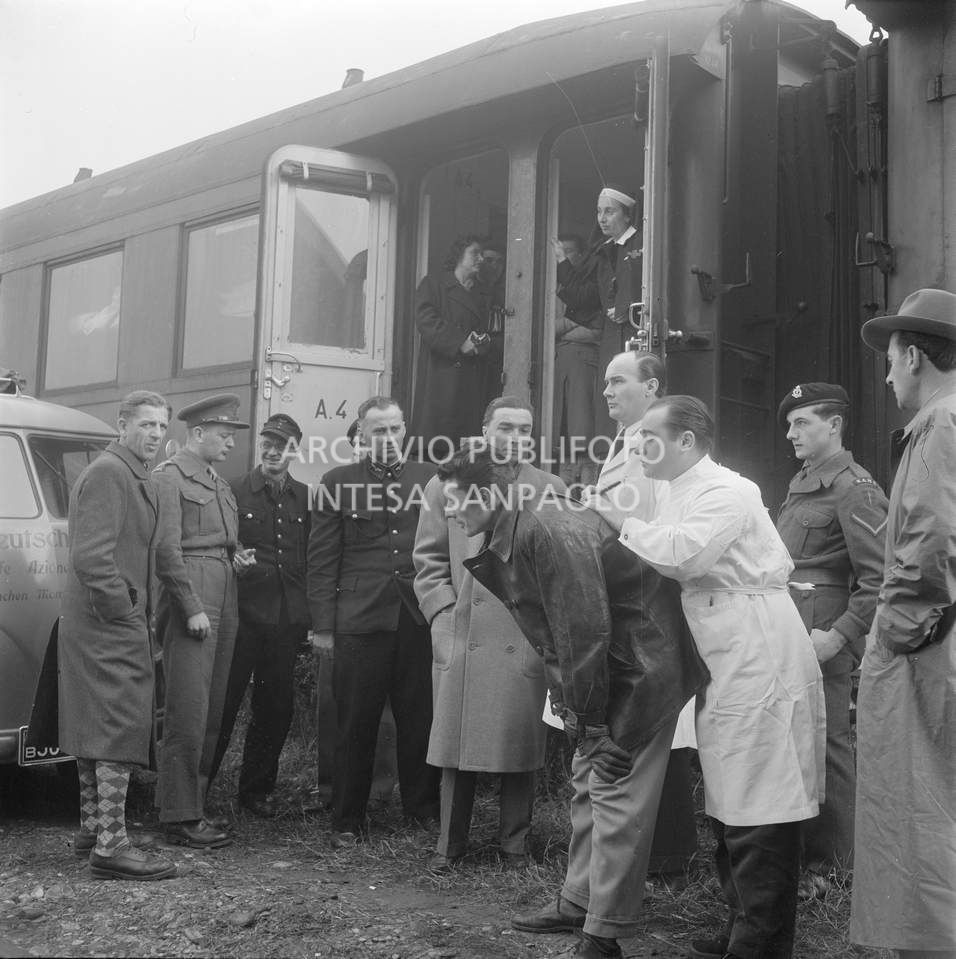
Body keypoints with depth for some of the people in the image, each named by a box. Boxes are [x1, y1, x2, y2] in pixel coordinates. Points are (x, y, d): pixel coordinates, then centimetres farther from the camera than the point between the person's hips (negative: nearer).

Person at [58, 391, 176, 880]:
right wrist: (124, 610, -17)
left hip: (92, 625, 11)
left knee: (94, 729, 16)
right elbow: (91, 557, -23)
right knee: (120, 729, -9)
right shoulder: (108, 473, -15)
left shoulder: (133, 477, 18)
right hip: (112, 627, -11)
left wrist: (141, 613, 15)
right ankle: (111, 845, -6)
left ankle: (92, 829, 27)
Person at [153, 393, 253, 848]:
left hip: (223, 602, 8)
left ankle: (195, 806, 17)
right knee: (188, 713, -7)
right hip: (189, 603, -8)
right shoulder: (168, 476, -5)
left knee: (212, 713, 9)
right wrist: (193, 608, -15)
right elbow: (167, 548, -11)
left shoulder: (218, 483, 20)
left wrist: (238, 558, 5)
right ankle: (180, 817, 0)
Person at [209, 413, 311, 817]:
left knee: (276, 708, 10)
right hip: (243, 613, -3)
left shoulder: (305, 498, 9)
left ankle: (257, 788, 25)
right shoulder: (235, 492, 1)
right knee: (223, 704, 1)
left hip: (287, 618, 3)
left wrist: (309, 616, 4)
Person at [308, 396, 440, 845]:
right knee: (355, 727, 4)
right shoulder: (337, 483, 6)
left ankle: (423, 811, 21)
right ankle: (347, 821, 16)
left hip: (419, 619, 1)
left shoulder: (429, 478, 10)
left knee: (421, 723, 6)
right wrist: (323, 625, -2)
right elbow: (322, 559, 4)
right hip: (360, 619, -1)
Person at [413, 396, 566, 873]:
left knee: (521, 747, 4)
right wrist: (443, 615, -1)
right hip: (462, 639, 1)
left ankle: (514, 843, 20)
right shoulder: (444, 486, 8)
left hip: (528, 642, 0)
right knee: (456, 744, 5)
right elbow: (429, 561, 10)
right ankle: (450, 843, 19)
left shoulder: (552, 490, 7)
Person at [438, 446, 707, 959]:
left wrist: (591, 724, -21)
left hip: (643, 664, -10)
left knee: (617, 791, -6)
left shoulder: (549, 530, -26)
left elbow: (584, 632, -26)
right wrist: (567, 705, 8)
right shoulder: (504, 542, 5)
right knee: (588, 782, 16)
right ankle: (580, 902, 28)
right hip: (604, 668, 10)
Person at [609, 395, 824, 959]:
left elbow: (683, 553, -24)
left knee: (760, 815, -5)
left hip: (759, 662, -10)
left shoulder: (726, 490, -11)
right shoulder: (686, 495, 18)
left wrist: (624, 524, -11)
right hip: (728, 668, 10)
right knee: (733, 811, 15)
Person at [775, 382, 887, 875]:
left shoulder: (854, 489, -11)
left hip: (820, 637, -8)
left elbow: (879, 579, -16)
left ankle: (834, 859, 14)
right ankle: (799, 841, 27)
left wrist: (839, 635, -21)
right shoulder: (801, 483, 17)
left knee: (825, 742, 0)